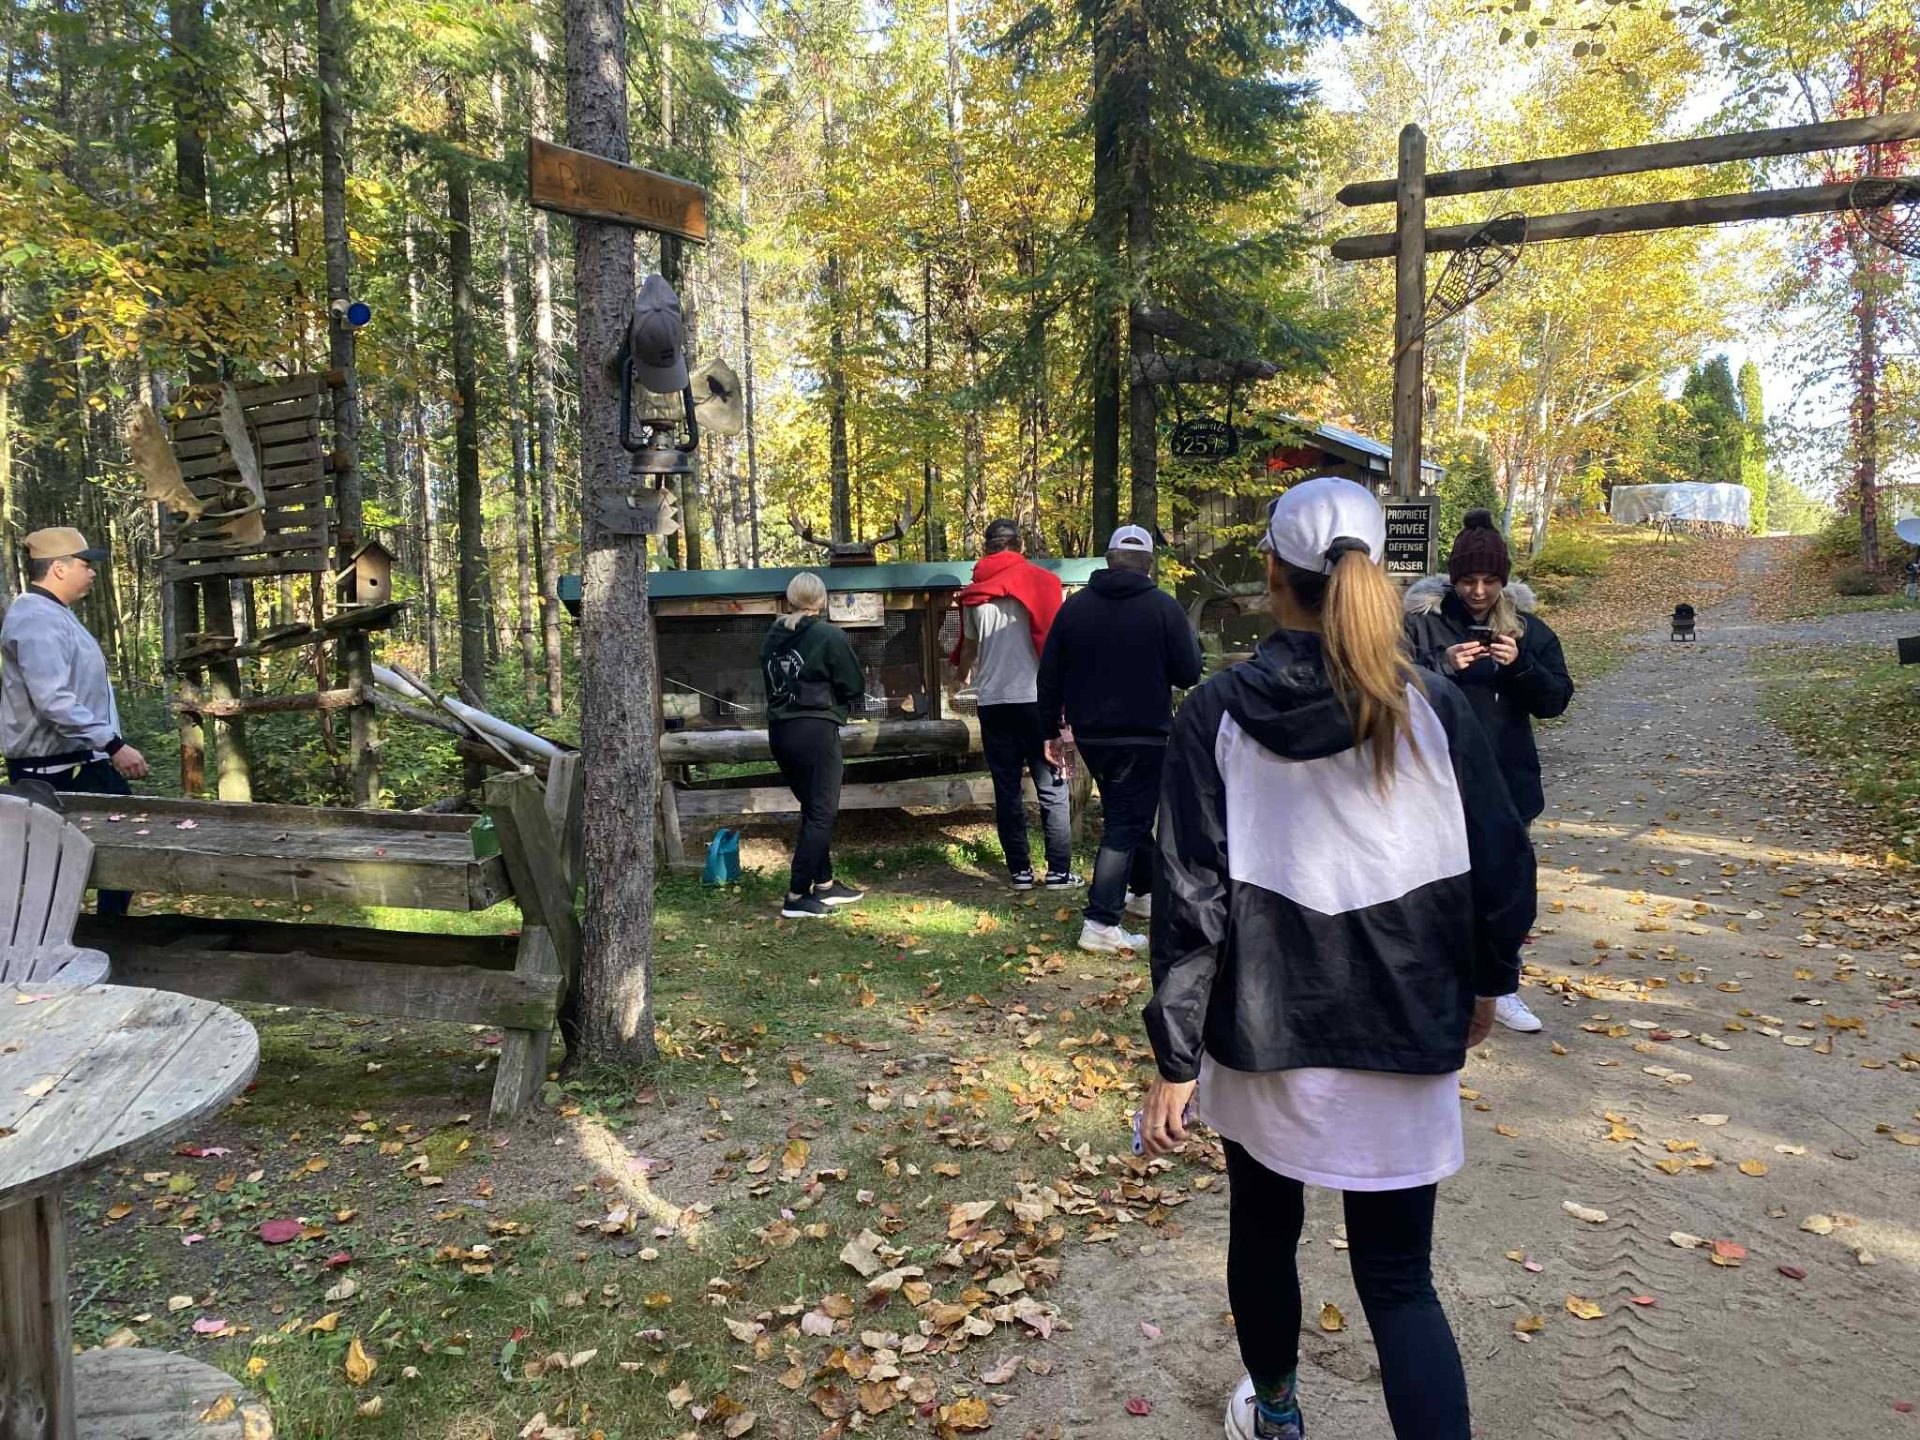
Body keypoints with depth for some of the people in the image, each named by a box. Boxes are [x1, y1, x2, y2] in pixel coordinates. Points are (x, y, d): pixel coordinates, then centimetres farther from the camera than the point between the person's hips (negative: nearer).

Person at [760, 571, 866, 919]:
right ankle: (797, 897, -3)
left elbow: (771, 682, 14)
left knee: (813, 808, 18)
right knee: (821, 813, 0)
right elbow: (856, 687, -5)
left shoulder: (773, 637, 7)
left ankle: (824, 884, 26)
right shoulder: (830, 636, -11)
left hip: (780, 731, 7)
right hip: (815, 731, -7)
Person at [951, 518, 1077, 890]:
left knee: (1007, 790, 8)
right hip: (1035, 696, -3)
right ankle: (1059, 872, 0)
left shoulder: (974, 593, 7)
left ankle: (1020, 871, 10)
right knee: (1052, 789, 2)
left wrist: (963, 676, 38)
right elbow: (1052, 639, -3)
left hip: (992, 701, 3)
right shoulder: (1038, 581, -1)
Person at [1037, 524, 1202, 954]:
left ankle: (1145, 891, 39)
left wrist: (1051, 730, 14)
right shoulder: (1163, 607, -9)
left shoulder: (1075, 606, 2)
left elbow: (1049, 676, 4)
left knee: (1126, 812, 22)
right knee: (1126, 823, -2)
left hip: (1089, 735, 5)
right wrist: (1191, 639, 14)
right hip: (1143, 736, -5)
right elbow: (1188, 674, -6)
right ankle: (1101, 922, -9)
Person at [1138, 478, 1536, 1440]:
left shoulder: (1217, 714, -11)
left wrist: (1174, 1058, -6)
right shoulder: (1431, 707, -7)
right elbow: (1500, 863, 0)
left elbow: (1189, 900, -12)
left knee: (1263, 1234, 24)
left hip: (1262, 1038, 0)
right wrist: (1485, 981, 18)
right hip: (1405, 1039, 0)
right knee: (1399, 1279, 11)